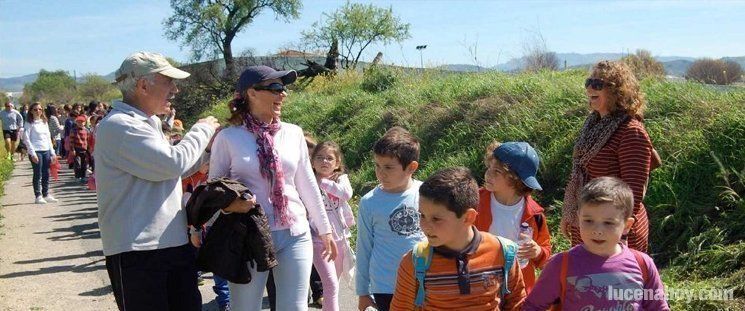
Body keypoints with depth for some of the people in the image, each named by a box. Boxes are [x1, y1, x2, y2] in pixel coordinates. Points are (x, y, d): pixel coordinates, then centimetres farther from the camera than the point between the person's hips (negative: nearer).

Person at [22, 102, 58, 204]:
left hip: (46, 151, 6)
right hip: (36, 151, -6)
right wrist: (32, 153, -16)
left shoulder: (44, 122, 15)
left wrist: (52, 152, 12)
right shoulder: (29, 123, -3)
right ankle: (38, 196, 3)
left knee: (46, 174, 8)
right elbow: (26, 139, -9)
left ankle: (46, 194, 17)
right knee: (38, 174, -3)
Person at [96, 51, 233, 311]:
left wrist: (210, 145, 18)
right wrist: (202, 130, -6)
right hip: (137, 251, -9)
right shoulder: (117, 126, -15)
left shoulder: (148, 124, 17)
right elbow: (173, 163, -22)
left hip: (175, 242, 9)